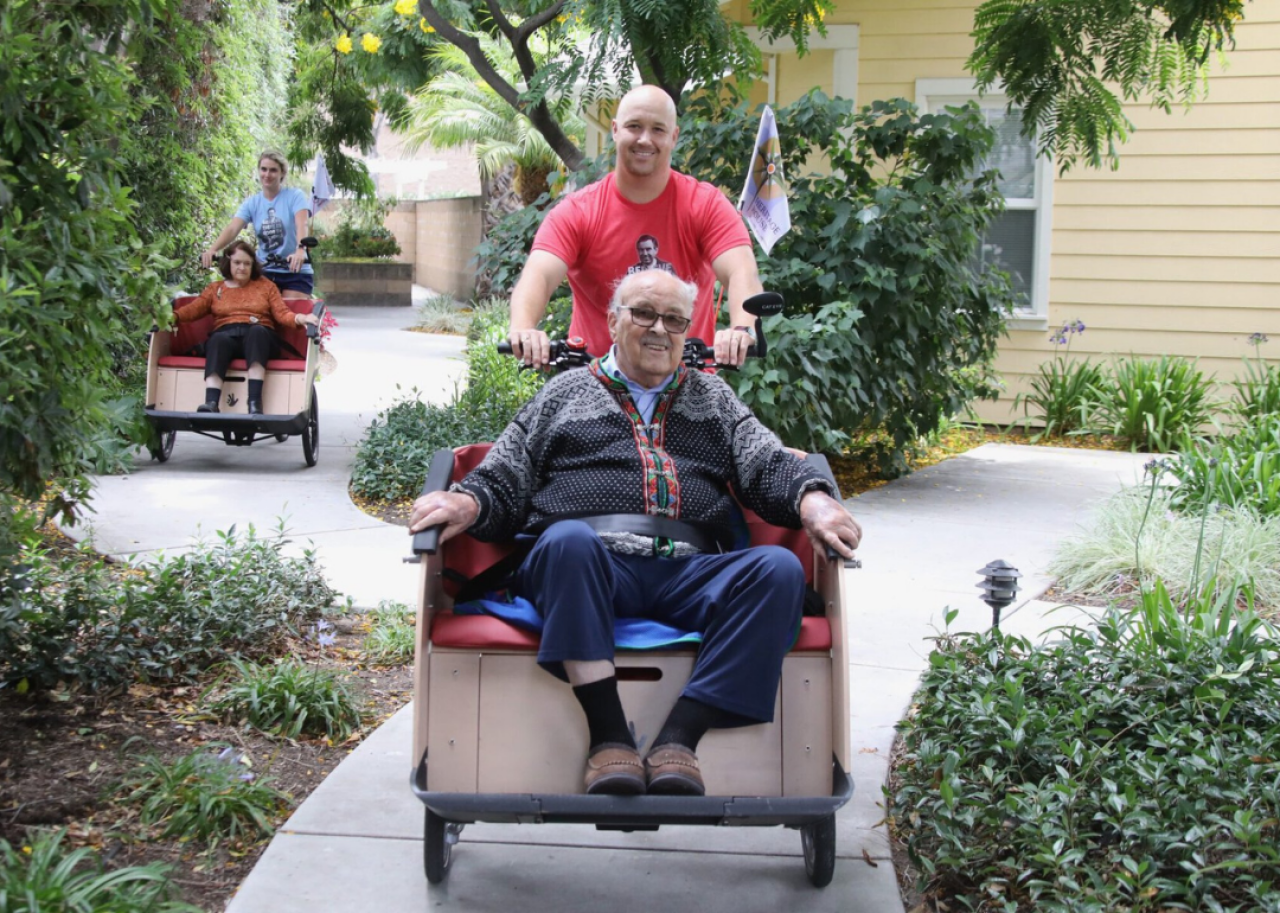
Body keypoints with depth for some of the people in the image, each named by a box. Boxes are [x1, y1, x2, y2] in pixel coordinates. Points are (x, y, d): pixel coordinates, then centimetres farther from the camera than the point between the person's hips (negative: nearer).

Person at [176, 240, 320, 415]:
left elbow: (282, 312, 9)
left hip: (259, 336, 0)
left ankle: (255, 402, -48)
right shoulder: (215, 288, 24)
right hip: (226, 336, 0)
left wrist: (299, 318, -14)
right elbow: (194, 309, 9)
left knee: (257, 331, -36)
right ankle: (211, 403, -54)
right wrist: (172, 316, -12)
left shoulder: (266, 285, 22)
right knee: (218, 339, -36)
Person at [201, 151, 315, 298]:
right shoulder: (252, 203, 6)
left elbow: (302, 225, -20)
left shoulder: (295, 196, -3)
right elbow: (232, 228, -8)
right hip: (264, 272, 3)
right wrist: (212, 249, -28)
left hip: (295, 273, -3)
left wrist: (300, 251, -41)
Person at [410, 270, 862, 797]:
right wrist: (466, 502, -6)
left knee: (779, 569, -28)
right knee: (567, 539, -38)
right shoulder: (565, 393, 24)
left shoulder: (713, 398, 29)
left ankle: (678, 738, -31)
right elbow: (504, 482, 18)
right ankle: (609, 736, -35)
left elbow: (767, 466, 15)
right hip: (594, 566, -2)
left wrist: (810, 499, -8)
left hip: (687, 572, 2)